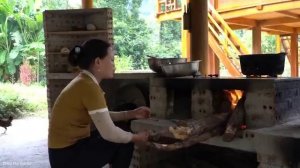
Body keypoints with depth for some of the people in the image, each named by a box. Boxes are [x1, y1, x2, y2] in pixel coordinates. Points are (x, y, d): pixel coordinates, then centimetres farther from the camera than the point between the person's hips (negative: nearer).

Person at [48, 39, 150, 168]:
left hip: (69, 147, 9)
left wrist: (131, 114, 9)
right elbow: (109, 133, -23)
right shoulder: (89, 87, -23)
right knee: (124, 143, -4)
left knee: (122, 136, 17)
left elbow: (103, 117, 15)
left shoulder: (84, 82, 7)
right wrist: (136, 137, -6)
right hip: (67, 156, -9)